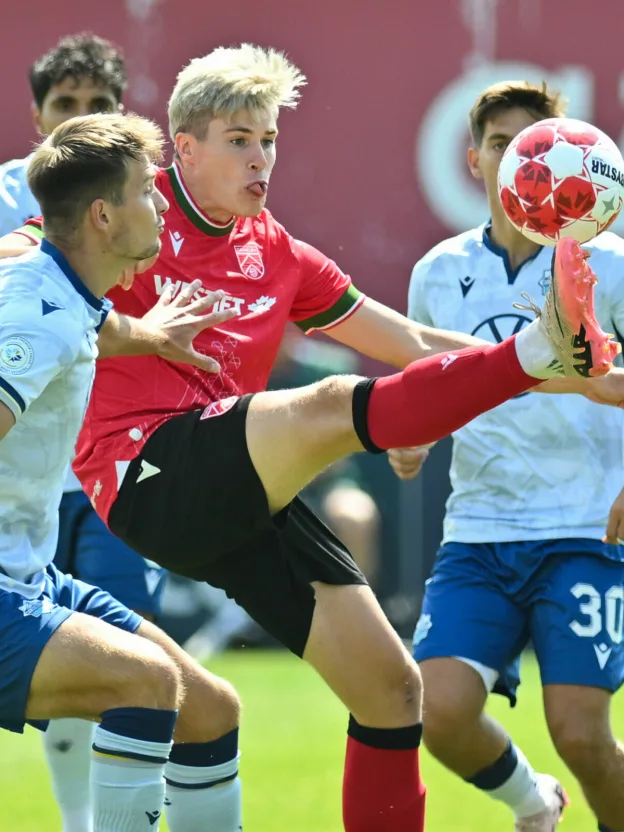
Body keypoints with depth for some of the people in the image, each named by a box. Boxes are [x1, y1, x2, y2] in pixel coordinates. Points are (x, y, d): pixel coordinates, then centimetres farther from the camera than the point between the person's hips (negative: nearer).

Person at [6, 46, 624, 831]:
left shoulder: (277, 254, 20)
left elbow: (418, 346, 22)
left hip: (243, 498, 7)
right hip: (150, 470, -7)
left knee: (391, 686, 3)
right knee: (332, 405, -31)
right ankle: (540, 348, -41)